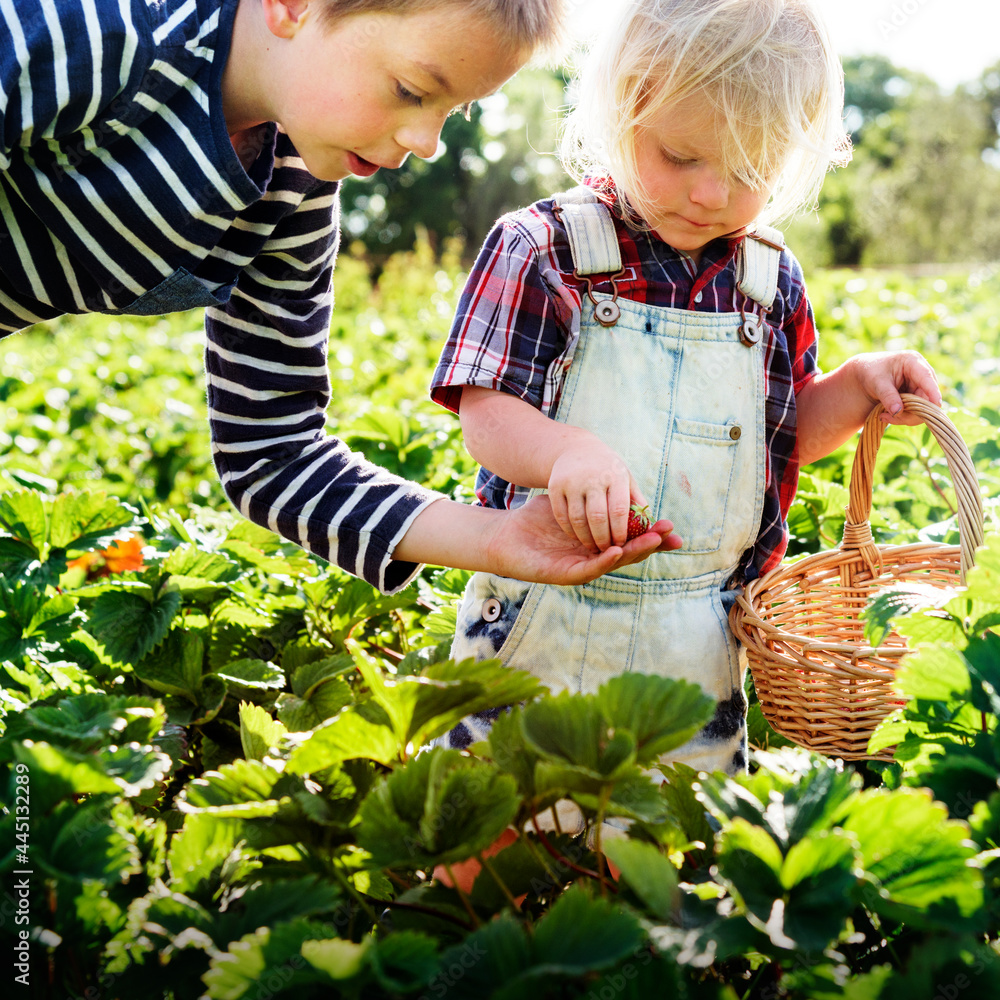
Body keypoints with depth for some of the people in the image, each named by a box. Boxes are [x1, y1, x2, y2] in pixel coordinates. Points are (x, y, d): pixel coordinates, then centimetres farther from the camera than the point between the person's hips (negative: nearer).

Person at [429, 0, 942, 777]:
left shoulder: (771, 282, 4)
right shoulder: (540, 251, -9)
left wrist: (857, 386, -3)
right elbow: (487, 418, -14)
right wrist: (567, 449, -35)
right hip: (538, 623, -3)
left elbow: (785, 434, 16)